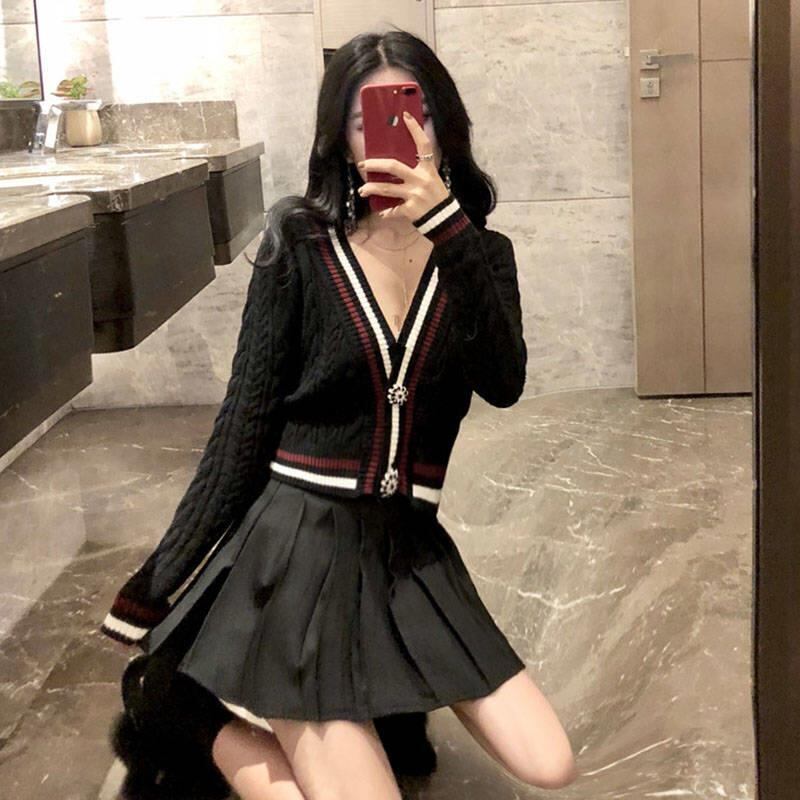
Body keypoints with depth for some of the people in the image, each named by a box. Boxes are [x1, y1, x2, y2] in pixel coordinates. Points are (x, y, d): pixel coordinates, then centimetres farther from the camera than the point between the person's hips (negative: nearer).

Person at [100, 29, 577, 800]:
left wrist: (447, 227, -24)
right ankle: (224, 730, 14)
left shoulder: (480, 255, 4)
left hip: (409, 552, 5)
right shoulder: (301, 248, -6)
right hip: (297, 544, -4)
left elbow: (504, 384, -15)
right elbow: (243, 427, -4)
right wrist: (155, 587, -5)